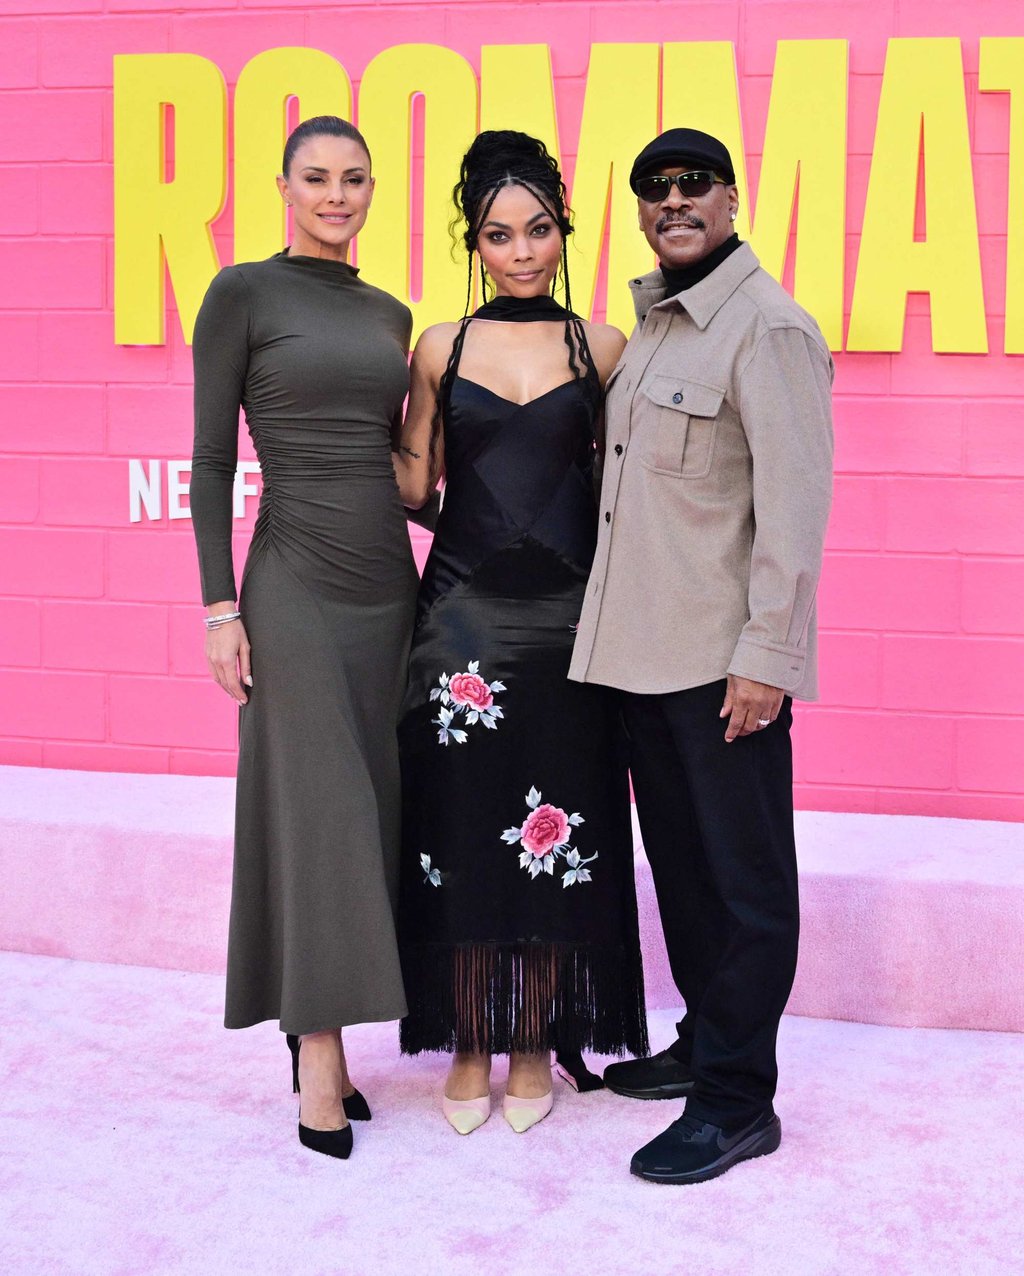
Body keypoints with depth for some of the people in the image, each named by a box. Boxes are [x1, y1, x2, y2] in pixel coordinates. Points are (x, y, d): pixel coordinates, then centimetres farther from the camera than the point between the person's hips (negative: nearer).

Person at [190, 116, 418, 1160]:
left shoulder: (390, 315, 13)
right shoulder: (243, 294, -3)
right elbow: (210, 460, -5)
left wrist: (430, 591, 15)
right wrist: (220, 607, -11)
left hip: (388, 584, 6)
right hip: (296, 589, -6)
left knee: (370, 811, 7)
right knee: (318, 811, -6)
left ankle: (319, 1028, 19)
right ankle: (319, 1062, 3)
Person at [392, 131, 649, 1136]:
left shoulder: (601, 347, 5)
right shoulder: (439, 348, 6)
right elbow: (413, 483, 7)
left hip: (564, 613, 0)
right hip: (461, 612, 0)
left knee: (558, 834, 4)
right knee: (459, 825, 3)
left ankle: (536, 1042, 20)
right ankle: (469, 1044, 17)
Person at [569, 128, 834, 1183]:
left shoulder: (767, 327, -12)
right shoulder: (651, 326, 15)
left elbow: (794, 503, -17)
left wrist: (766, 656, -20)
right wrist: (616, 630, 16)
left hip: (724, 660, -9)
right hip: (644, 649, 9)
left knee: (743, 876, 0)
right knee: (678, 857, 18)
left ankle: (737, 1099, 9)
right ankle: (705, 1043, 32)